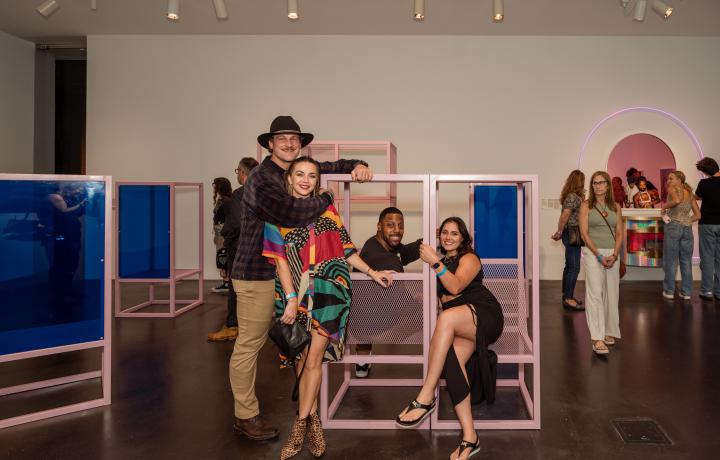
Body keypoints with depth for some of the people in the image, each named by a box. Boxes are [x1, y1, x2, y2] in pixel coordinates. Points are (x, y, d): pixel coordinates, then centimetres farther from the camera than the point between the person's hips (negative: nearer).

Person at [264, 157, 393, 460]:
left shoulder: (327, 210, 11)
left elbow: (345, 248, 15)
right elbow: (280, 260, -3)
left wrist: (372, 273, 9)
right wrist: (291, 299, -10)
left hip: (328, 287, 0)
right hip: (296, 291, 0)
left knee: (313, 357, -7)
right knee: (302, 359, 2)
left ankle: (300, 424, 3)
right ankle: (313, 421, 18)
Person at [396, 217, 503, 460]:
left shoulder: (469, 258, 4)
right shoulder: (441, 259, 23)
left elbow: (455, 287, -15)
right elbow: (440, 296, 20)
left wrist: (435, 262, -20)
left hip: (485, 315, -5)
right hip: (460, 326, 5)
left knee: (447, 317, -37)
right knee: (451, 356, -29)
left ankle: (426, 397, -33)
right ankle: (469, 437, -30)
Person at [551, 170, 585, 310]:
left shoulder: (573, 196, 14)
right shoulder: (573, 197, -17)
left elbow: (565, 217, 12)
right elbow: (563, 217, -21)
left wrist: (559, 233, 8)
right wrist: (559, 233, -9)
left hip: (571, 234, 10)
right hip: (572, 234, -10)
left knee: (569, 266, 15)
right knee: (574, 268, -7)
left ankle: (567, 296, 24)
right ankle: (568, 299, -3)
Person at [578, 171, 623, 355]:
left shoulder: (615, 207, 11)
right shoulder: (586, 206, 0)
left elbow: (619, 234, 9)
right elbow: (584, 233, -6)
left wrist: (614, 255, -7)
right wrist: (599, 255, -13)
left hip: (613, 254, 4)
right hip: (593, 253, -4)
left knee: (611, 294, 8)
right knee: (595, 294, -9)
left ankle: (609, 332, 23)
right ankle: (597, 339, -12)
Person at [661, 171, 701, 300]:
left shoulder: (672, 188, -1)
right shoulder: (689, 192, 16)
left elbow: (677, 200, -23)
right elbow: (697, 215, 13)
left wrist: (665, 206, -7)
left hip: (673, 226, -5)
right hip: (687, 227, 5)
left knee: (671, 260, 2)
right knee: (686, 261, 10)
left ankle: (669, 291, 7)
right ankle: (686, 292, 13)